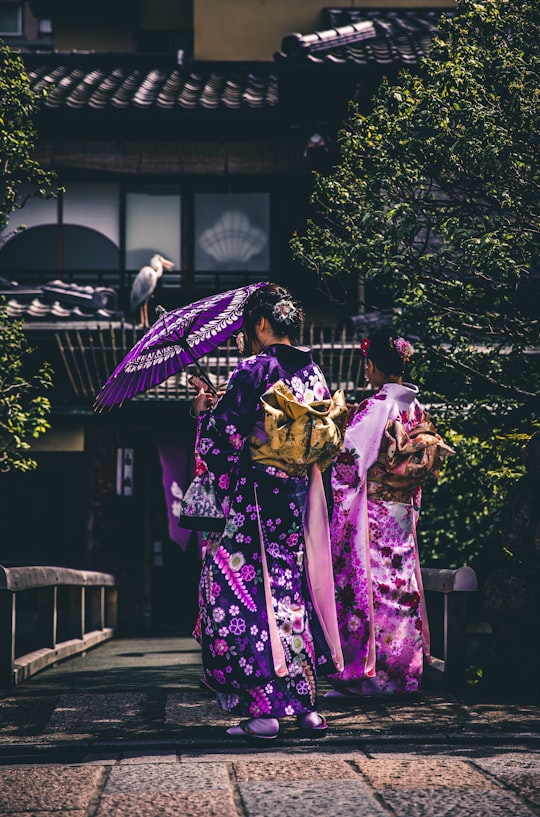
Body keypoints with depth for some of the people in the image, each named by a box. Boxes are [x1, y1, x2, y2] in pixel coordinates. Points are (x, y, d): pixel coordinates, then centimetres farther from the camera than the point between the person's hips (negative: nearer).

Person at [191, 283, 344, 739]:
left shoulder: (254, 370, -9)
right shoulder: (315, 375, 12)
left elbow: (222, 437, -11)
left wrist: (205, 411, 9)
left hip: (257, 500, -7)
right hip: (303, 498, 7)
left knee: (251, 589, -3)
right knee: (295, 589, 12)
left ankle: (263, 707, -8)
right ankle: (307, 703, 12)